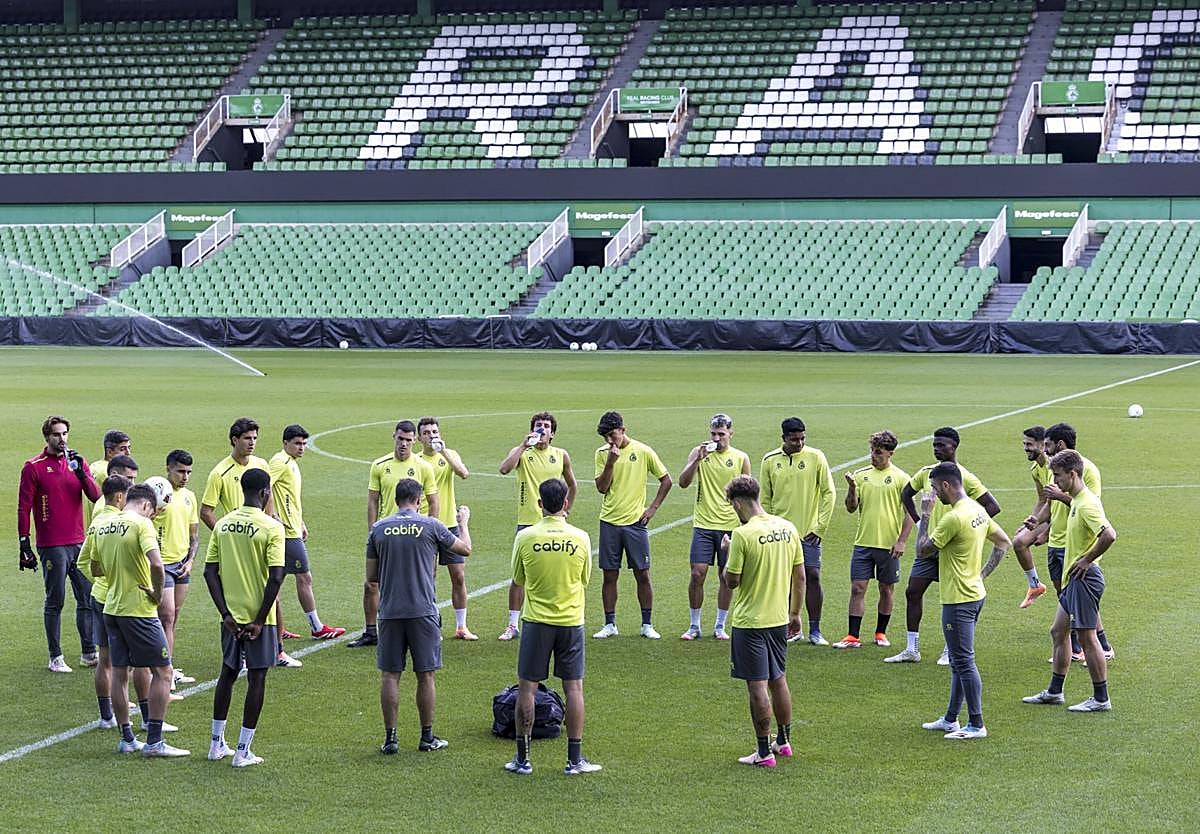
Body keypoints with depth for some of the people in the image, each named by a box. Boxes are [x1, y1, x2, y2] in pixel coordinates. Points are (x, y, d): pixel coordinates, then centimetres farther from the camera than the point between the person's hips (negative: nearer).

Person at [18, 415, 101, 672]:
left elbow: (95, 496, 3)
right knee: (55, 601, 0)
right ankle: (56, 658, 6)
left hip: (79, 543, 5)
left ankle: (89, 652, 16)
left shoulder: (77, 462, 11)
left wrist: (81, 472, -11)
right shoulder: (34, 467, -2)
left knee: (88, 598, 7)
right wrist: (24, 544, -6)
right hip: (51, 546, -5)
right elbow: (24, 508, -2)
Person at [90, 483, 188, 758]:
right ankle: (154, 742, -2)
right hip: (139, 609, -7)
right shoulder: (141, 524, -14)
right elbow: (156, 563, -28)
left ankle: (127, 739, 19)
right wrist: (158, 593, -14)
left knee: (119, 673, 13)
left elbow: (96, 569, 18)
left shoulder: (102, 525, 8)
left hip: (112, 608, 7)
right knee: (162, 672, 1)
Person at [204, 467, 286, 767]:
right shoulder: (272, 528, -12)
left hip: (230, 616, 5)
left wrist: (226, 614, 1)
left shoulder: (223, 524, 3)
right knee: (256, 679, 4)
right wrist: (259, 620, -13)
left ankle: (217, 744, 26)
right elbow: (275, 577, -18)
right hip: (258, 617, -5)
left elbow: (210, 572, 1)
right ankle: (243, 752, 4)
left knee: (228, 673, 19)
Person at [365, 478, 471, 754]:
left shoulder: (379, 529, 1)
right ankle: (427, 737, 14)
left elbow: (371, 576, 5)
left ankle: (390, 737, 7)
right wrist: (463, 522, 28)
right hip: (423, 612, -2)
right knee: (425, 675, 7)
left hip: (390, 612, 2)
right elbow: (465, 549, 10)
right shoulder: (431, 526, -4)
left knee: (390, 675, 7)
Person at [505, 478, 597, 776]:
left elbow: (518, 579, 6)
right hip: (571, 621, 1)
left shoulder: (525, 537, -8)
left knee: (527, 687, 6)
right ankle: (575, 759, 8)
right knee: (573, 687, 6)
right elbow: (585, 580, 8)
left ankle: (522, 759, 9)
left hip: (536, 620, -1)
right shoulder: (580, 538, -6)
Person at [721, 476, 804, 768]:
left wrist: (728, 552, 3)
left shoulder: (743, 534, -18)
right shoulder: (788, 528, 2)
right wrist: (795, 613, 18)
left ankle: (764, 752, 4)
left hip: (749, 621, -7)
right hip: (779, 619, 7)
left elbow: (731, 581, -14)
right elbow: (800, 576, 8)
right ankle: (784, 741, 31)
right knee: (778, 680, 19)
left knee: (758, 685, -1)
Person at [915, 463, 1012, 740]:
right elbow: (1003, 542, 18)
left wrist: (925, 515, -7)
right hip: (975, 594, 10)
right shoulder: (978, 510, 8)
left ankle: (976, 725, -2)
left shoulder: (954, 517, -21)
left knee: (964, 662, -5)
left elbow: (922, 550, -14)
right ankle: (951, 719, 25)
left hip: (958, 600, -10)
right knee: (959, 661, 17)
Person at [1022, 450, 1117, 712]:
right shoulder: (1077, 501, 11)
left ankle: (1101, 699, 2)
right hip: (1073, 579, 11)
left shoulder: (1087, 504, -21)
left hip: (1084, 579, -11)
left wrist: (1087, 560, -22)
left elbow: (1109, 535, -32)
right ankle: (1054, 692, 26)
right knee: (1058, 632, 17)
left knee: (1087, 637, -5)